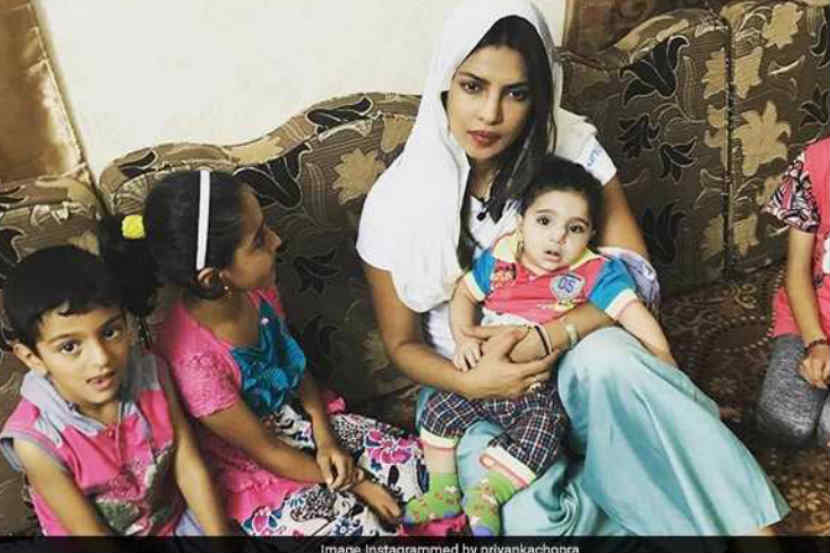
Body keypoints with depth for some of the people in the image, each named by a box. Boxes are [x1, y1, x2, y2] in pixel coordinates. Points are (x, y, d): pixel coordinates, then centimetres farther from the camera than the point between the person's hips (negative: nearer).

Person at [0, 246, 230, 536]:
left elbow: (189, 467, -9)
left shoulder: (151, 375, -13)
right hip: (103, 532, -3)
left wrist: (220, 534, -15)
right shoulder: (37, 440, -21)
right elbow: (88, 531, -16)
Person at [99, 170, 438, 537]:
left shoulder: (255, 289, -14)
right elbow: (265, 451, -20)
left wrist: (325, 437, -8)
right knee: (357, 525, -20)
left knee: (409, 459, -2)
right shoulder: (194, 360, -33)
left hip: (294, 420, 6)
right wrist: (355, 484, -12)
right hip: (248, 473, -6)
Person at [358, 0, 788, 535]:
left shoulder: (571, 146, -11)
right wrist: (471, 381, -23)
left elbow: (636, 278, -11)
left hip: (569, 356, 1)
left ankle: (745, 518, -18)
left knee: (605, 359, -36)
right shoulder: (396, 201, -13)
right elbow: (402, 343, -3)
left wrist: (547, 338, -26)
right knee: (531, 519, -28)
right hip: (466, 383, 0)